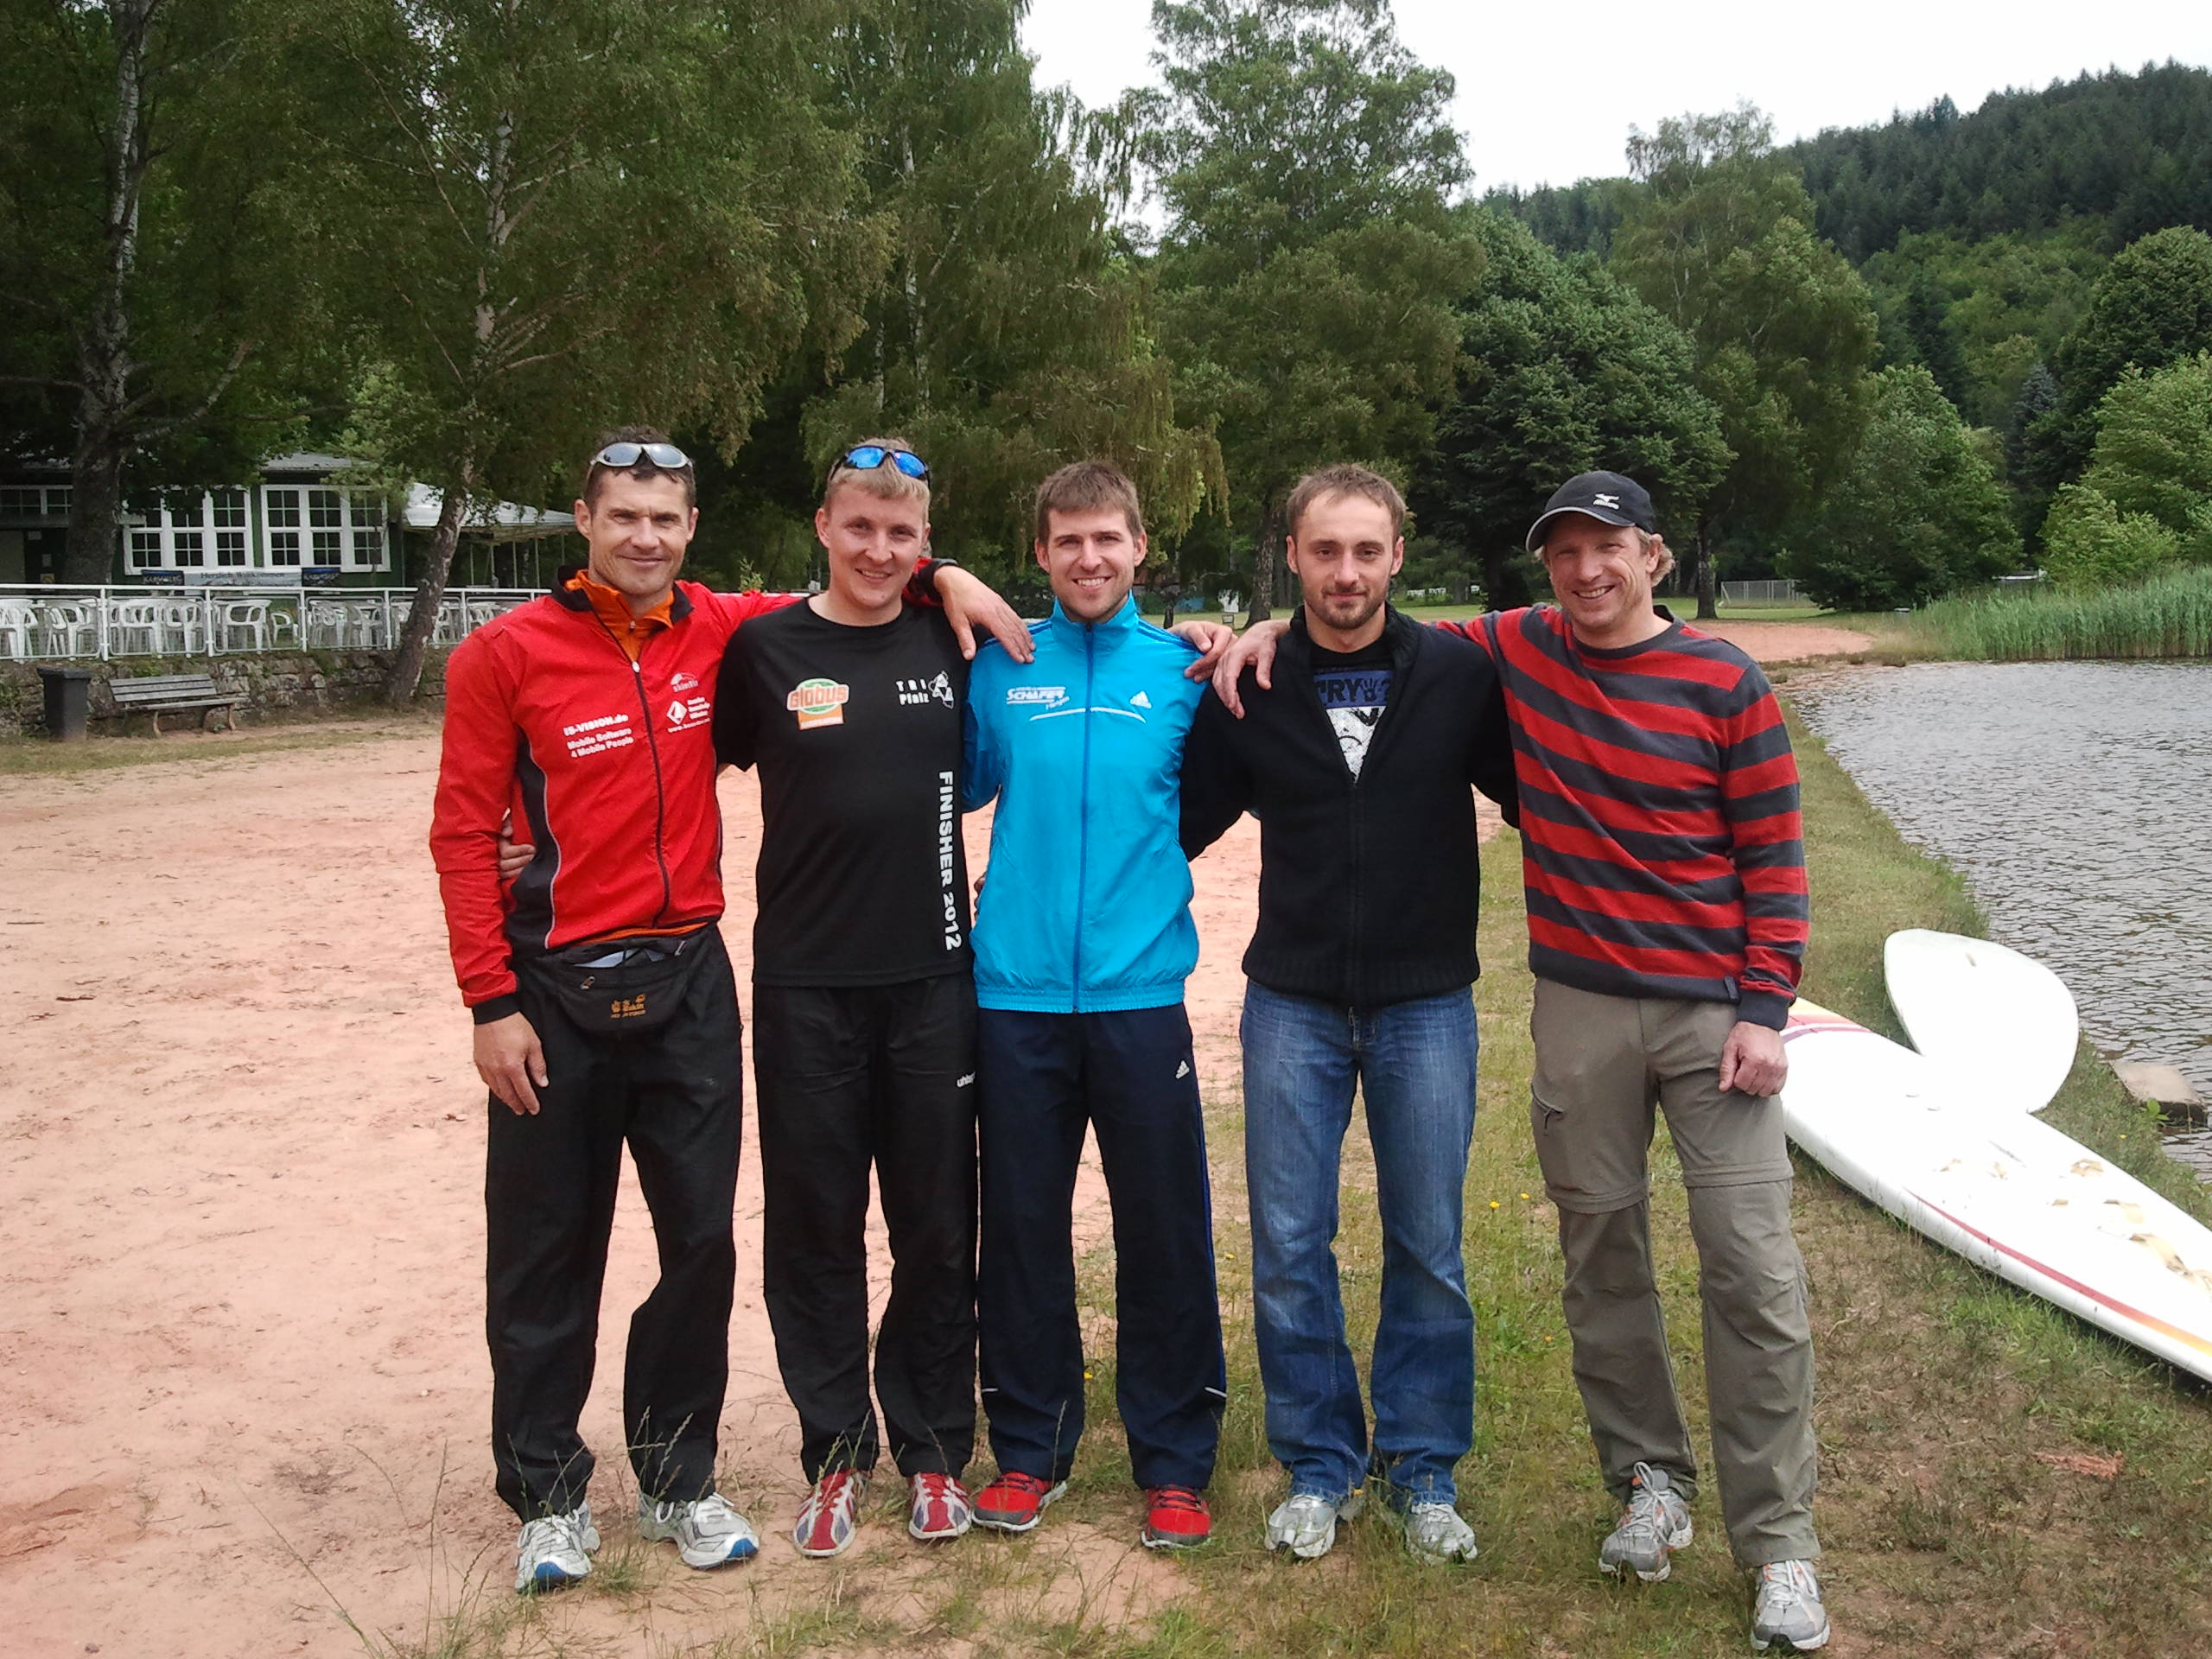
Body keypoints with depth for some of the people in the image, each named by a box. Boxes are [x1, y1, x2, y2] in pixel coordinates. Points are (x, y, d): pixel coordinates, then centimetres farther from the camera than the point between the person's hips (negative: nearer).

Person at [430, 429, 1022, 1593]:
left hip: (688, 979, 3)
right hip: (558, 991, -3)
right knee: (546, 1255, 8)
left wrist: (943, 577, 0)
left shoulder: (721, 631, 2)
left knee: (700, 1238, 9)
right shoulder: (506, 654, -7)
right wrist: (490, 1002, -10)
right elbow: (463, 833, -6)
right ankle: (547, 1496, 25)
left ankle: (678, 1479, 27)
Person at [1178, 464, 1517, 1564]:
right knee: (1289, 1246, 5)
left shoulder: (1459, 676, -4)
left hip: (1427, 1005, 0)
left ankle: (1423, 1470, 26)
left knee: (1428, 1247, 8)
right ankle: (1320, 1465, 23)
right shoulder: (1248, 690, -1)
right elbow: (1180, 823, 8)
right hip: (1293, 1005, 1)